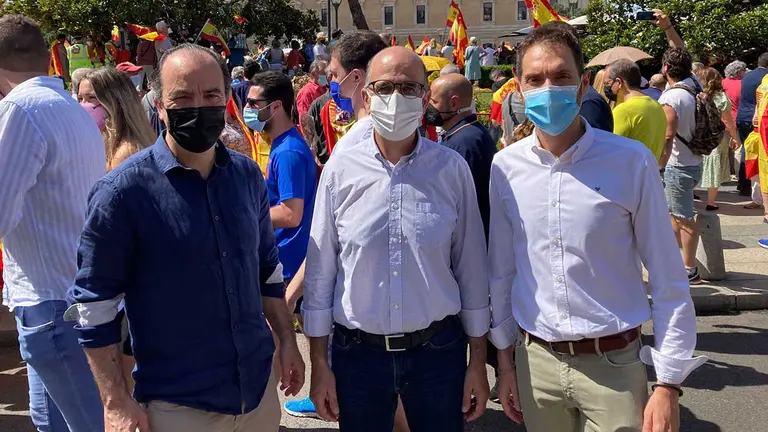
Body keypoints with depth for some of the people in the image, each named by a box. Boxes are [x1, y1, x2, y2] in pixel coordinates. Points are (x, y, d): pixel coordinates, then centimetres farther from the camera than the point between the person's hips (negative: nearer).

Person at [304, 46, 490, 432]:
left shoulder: (452, 169, -4)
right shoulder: (340, 169, -5)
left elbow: (470, 266, 0)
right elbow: (321, 269, 0)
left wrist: (478, 362, 3)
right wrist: (319, 364, 1)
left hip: (438, 350, 0)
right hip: (357, 352, 0)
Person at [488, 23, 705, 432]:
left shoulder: (631, 162, -10)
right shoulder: (506, 166, -2)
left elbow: (668, 279, -6)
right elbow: (501, 269, 7)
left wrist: (668, 383, -7)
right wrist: (505, 358, 10)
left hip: (614, 365, -2)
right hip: (536, 362, 3)